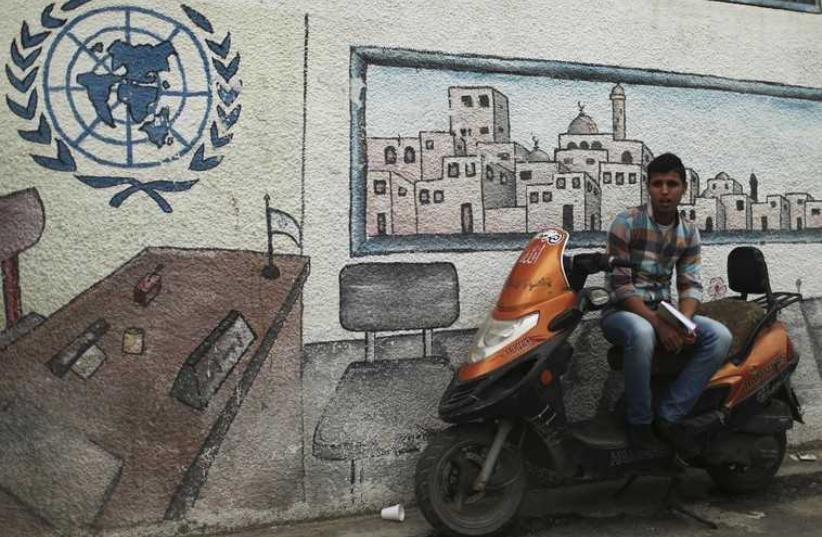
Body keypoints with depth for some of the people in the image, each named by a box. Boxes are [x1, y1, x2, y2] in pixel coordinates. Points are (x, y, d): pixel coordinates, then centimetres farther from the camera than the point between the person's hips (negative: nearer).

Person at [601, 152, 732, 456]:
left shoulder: (689, 233, 7)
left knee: (720, 337, -18)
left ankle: (669, 417, -14)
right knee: (642, 333, -40)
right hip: (622, 311, -5)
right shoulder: (627, 223, -10)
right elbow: (619, 285, -16)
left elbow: (691, 285, 4)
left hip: (663, 311, 6)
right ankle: (639, 421, -19)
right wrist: (659, 325, -24)